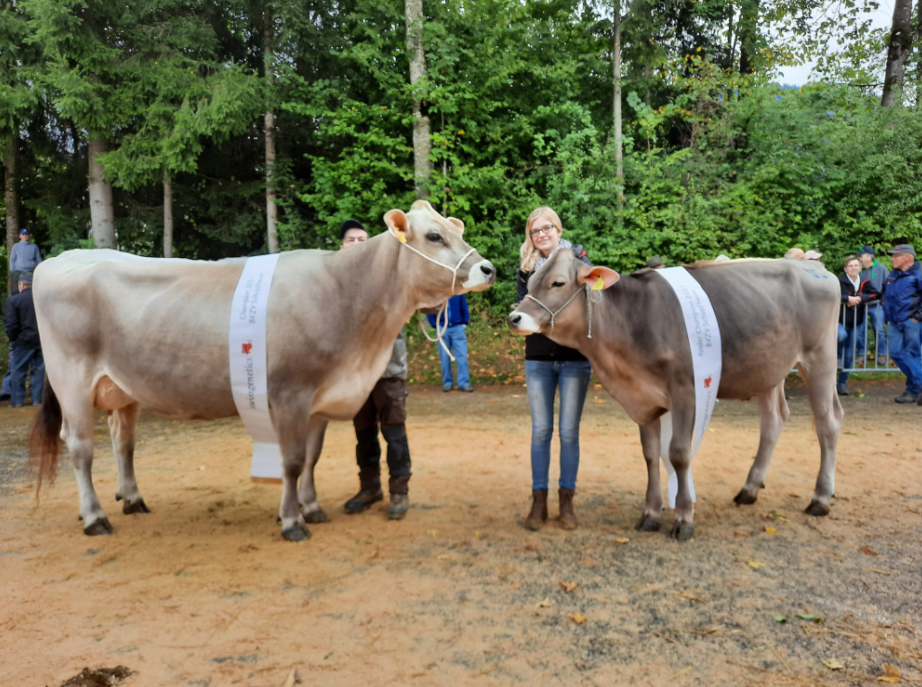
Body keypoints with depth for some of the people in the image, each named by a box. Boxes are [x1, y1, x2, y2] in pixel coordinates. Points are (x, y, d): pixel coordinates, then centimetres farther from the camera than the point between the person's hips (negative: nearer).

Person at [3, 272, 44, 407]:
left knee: (18, 371, 8)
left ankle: (17, 400, 11)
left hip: (23, 341, -3)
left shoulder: (13, 300, -9)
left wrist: (13, 339, 4)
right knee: (39, 370, 9)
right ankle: (38, 399, 11)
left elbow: (11, 324, -11)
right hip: (42, 340, 3)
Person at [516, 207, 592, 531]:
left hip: (575, 358, -2)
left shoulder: (578, 258, 2)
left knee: (569, 431, 4)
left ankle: (567, 501, 16)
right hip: (538, 358, 2)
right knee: (540, 430, 5)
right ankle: (538, 501, 15)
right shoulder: (527, 267, 9)